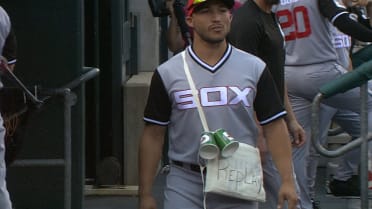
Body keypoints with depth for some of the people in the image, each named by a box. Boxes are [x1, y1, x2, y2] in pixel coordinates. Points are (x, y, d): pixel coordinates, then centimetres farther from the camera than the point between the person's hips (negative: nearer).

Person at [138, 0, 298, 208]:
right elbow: (153, 135, 3)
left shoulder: (254, 69, 5)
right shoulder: (168, 73, 2)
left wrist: (287, 181, -6)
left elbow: (274, 126, 3)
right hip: (185, 188, -1)